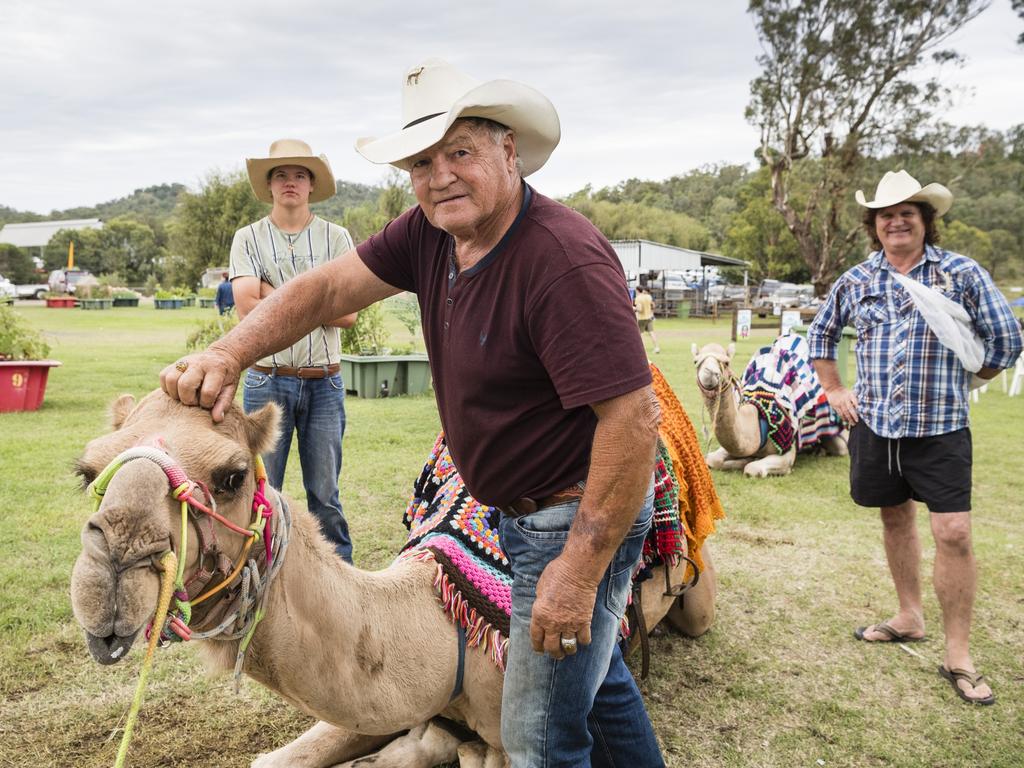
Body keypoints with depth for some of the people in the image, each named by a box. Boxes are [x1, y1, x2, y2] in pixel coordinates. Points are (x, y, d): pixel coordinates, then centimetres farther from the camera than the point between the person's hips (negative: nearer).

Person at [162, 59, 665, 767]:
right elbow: (328, 288, -2)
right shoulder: (429, 233, -3)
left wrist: (579, 571, -28)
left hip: (586, 515, -8)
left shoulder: (567, 259, -29)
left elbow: (635, 419, -31)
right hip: (522, 510, 9)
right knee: (594, 676, 29)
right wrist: (231, 352, -20)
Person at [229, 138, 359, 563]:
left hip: (324, 383, 0)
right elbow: (247, 306, -11)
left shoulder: (336, 237, 5)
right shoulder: (248, 238, 4)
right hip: (267, 381, 0)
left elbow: (346, 312, -7)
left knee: (325, 493, 9)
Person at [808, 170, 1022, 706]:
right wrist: (835, 391, 12)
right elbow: (820, 335, 19)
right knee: (896, 519, 16)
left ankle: (958, 656, 6)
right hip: (875, 425, 3)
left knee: (953, 533, -6)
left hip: (940, 428, -3)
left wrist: (949, 379, 4)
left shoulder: (962, 274, -4)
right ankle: (909, 617, 35)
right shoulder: (857, 280, 5)